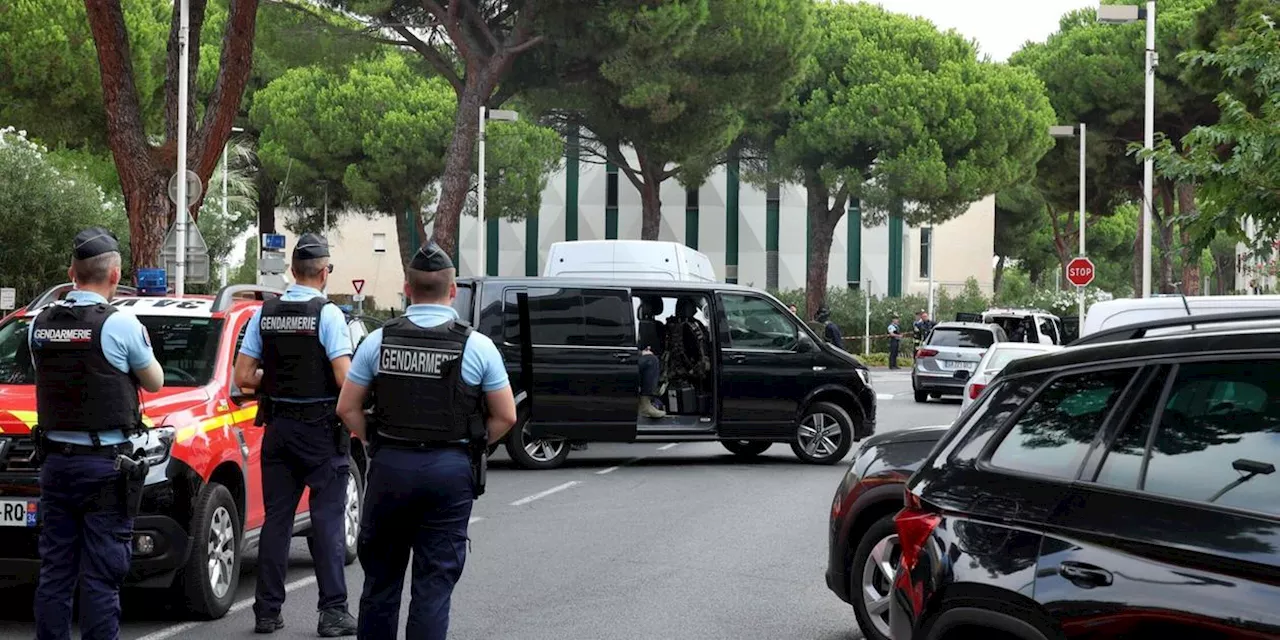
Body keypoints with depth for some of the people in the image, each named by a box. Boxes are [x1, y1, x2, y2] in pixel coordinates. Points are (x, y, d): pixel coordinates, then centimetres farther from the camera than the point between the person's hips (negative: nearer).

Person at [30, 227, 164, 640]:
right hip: (105, 464, -5)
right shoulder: (120, 325, -11)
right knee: (101, 575, -3)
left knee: (55, 571, 11)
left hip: (55, 461, 5)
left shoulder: (40, 324, 4)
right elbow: (155, 382, 2)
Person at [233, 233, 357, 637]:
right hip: (321, 428, -5)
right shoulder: (327, 313, -12)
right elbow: (345, 378, -18)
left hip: (278, 426, 5)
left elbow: (243, 377, 2)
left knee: (276, 518, 10)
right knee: (327, 520, -1)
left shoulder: (265, 313, 3)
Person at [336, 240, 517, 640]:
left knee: (381, 576, 15)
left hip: (390, 467, 2)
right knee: (435, 581, 2)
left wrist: (375, 445, 12)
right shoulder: (477, 346, -4)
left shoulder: (379, 341, 0)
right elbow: (505, 416, 0)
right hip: (451, 471, -2)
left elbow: (347, 408, 2)